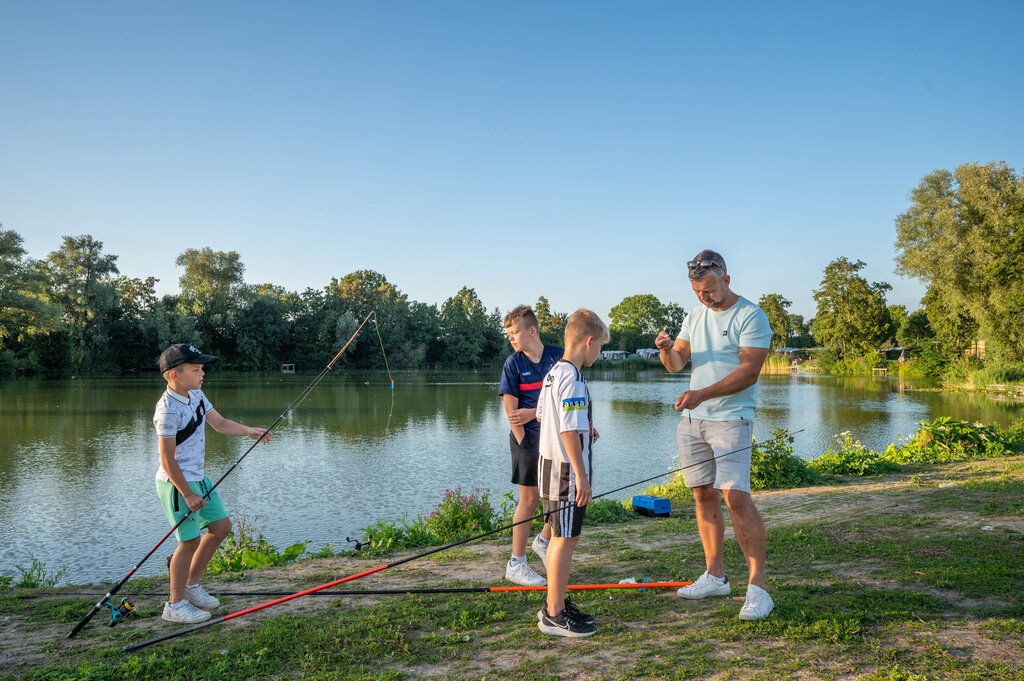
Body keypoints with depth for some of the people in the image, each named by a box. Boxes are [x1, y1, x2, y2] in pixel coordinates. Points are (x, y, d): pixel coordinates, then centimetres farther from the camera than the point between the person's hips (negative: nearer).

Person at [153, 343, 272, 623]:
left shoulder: (196, 395, 4)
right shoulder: (168, 409, -23)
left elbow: (220, 423, 15)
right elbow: (167, 459, -22)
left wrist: (249, 431, -1)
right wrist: (187, 494, -20)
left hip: (198, 478, 9)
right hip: (177, 483, -9)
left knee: (221, 526, 14)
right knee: (190, 541, -4)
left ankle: (191, 584, 29)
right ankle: (175, 605, 12)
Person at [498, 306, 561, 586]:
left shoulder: (558, 356, 1)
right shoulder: (513, 363, -4)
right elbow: (511, 408, -7)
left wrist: (534, 413, -17)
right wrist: (525, 445, -12)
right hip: (528, 437, -3)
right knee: (530, 498, -1)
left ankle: (544, 540, 33)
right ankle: (516, 565, 9)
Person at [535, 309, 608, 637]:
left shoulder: (553, 373, 12)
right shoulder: (572, 379, -19)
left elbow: (540, 415, 21)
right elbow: (569, 431, -23)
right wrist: (581, 476, -21)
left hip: (550, 466, 10)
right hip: (567, 473, -10)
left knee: (560, 537, 17)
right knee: (566, 539, -3)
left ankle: (555, 604, 28)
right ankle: (555, 615, 5)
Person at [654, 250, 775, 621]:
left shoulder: (751, 316, -8)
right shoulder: (695, 314, 14)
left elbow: (748, 371, -16)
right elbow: (676, 364, 12)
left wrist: (702, 394, -24)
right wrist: (667, 350, -12)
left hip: (730, 419, -7)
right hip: (692, 419, 7)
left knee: (735, 495, -15)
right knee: (703, 495, 9)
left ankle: (758, 586, -9)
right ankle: (715, 576, 19)